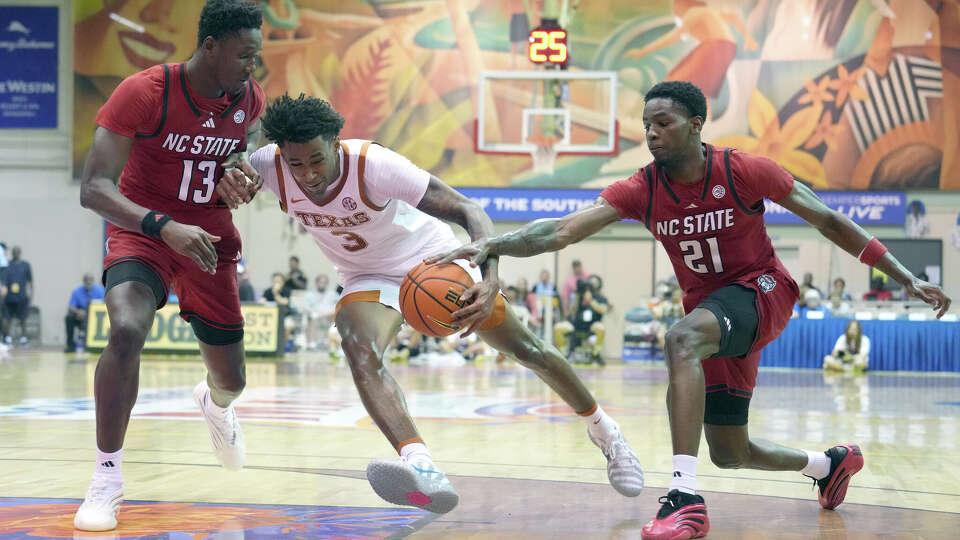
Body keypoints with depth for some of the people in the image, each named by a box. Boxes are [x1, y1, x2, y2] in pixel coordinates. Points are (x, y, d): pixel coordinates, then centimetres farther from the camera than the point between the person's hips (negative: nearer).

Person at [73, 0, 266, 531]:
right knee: (126, 330, -34)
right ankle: (106, 478, -19)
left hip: (212, 241, 4)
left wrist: (242, 158, -11)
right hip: (142, 232, -4)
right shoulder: (143, 93, -24)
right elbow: (93, 188, -28)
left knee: (231, 382, 10)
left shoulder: (250, 98, -9)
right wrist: (165, 226, -43)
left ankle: (214, 404, 54)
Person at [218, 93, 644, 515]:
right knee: (360, 351, -31)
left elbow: (468, 210, -35)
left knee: (524, 349, 6)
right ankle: (422, 469, -51)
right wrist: (228, 182, -34)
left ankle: (601, 428, 34)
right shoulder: (270, 166, -24)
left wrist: (490, 281, -52)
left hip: (433, 260, -2)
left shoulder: (373, 165, -35)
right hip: (369, 279, 2)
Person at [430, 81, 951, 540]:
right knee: (729, 453, 12)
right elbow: (563, 230, -21)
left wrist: (907, 278, -8)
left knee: (682, 338, -37)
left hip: (761, 291, -6)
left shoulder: (745, 172, -18)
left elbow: (828, 220, -9)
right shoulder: (640, 191, -10)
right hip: (711, 313, 6)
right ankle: (830, 463, 44)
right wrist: (489, 245, -39)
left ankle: (685, 497, -42)